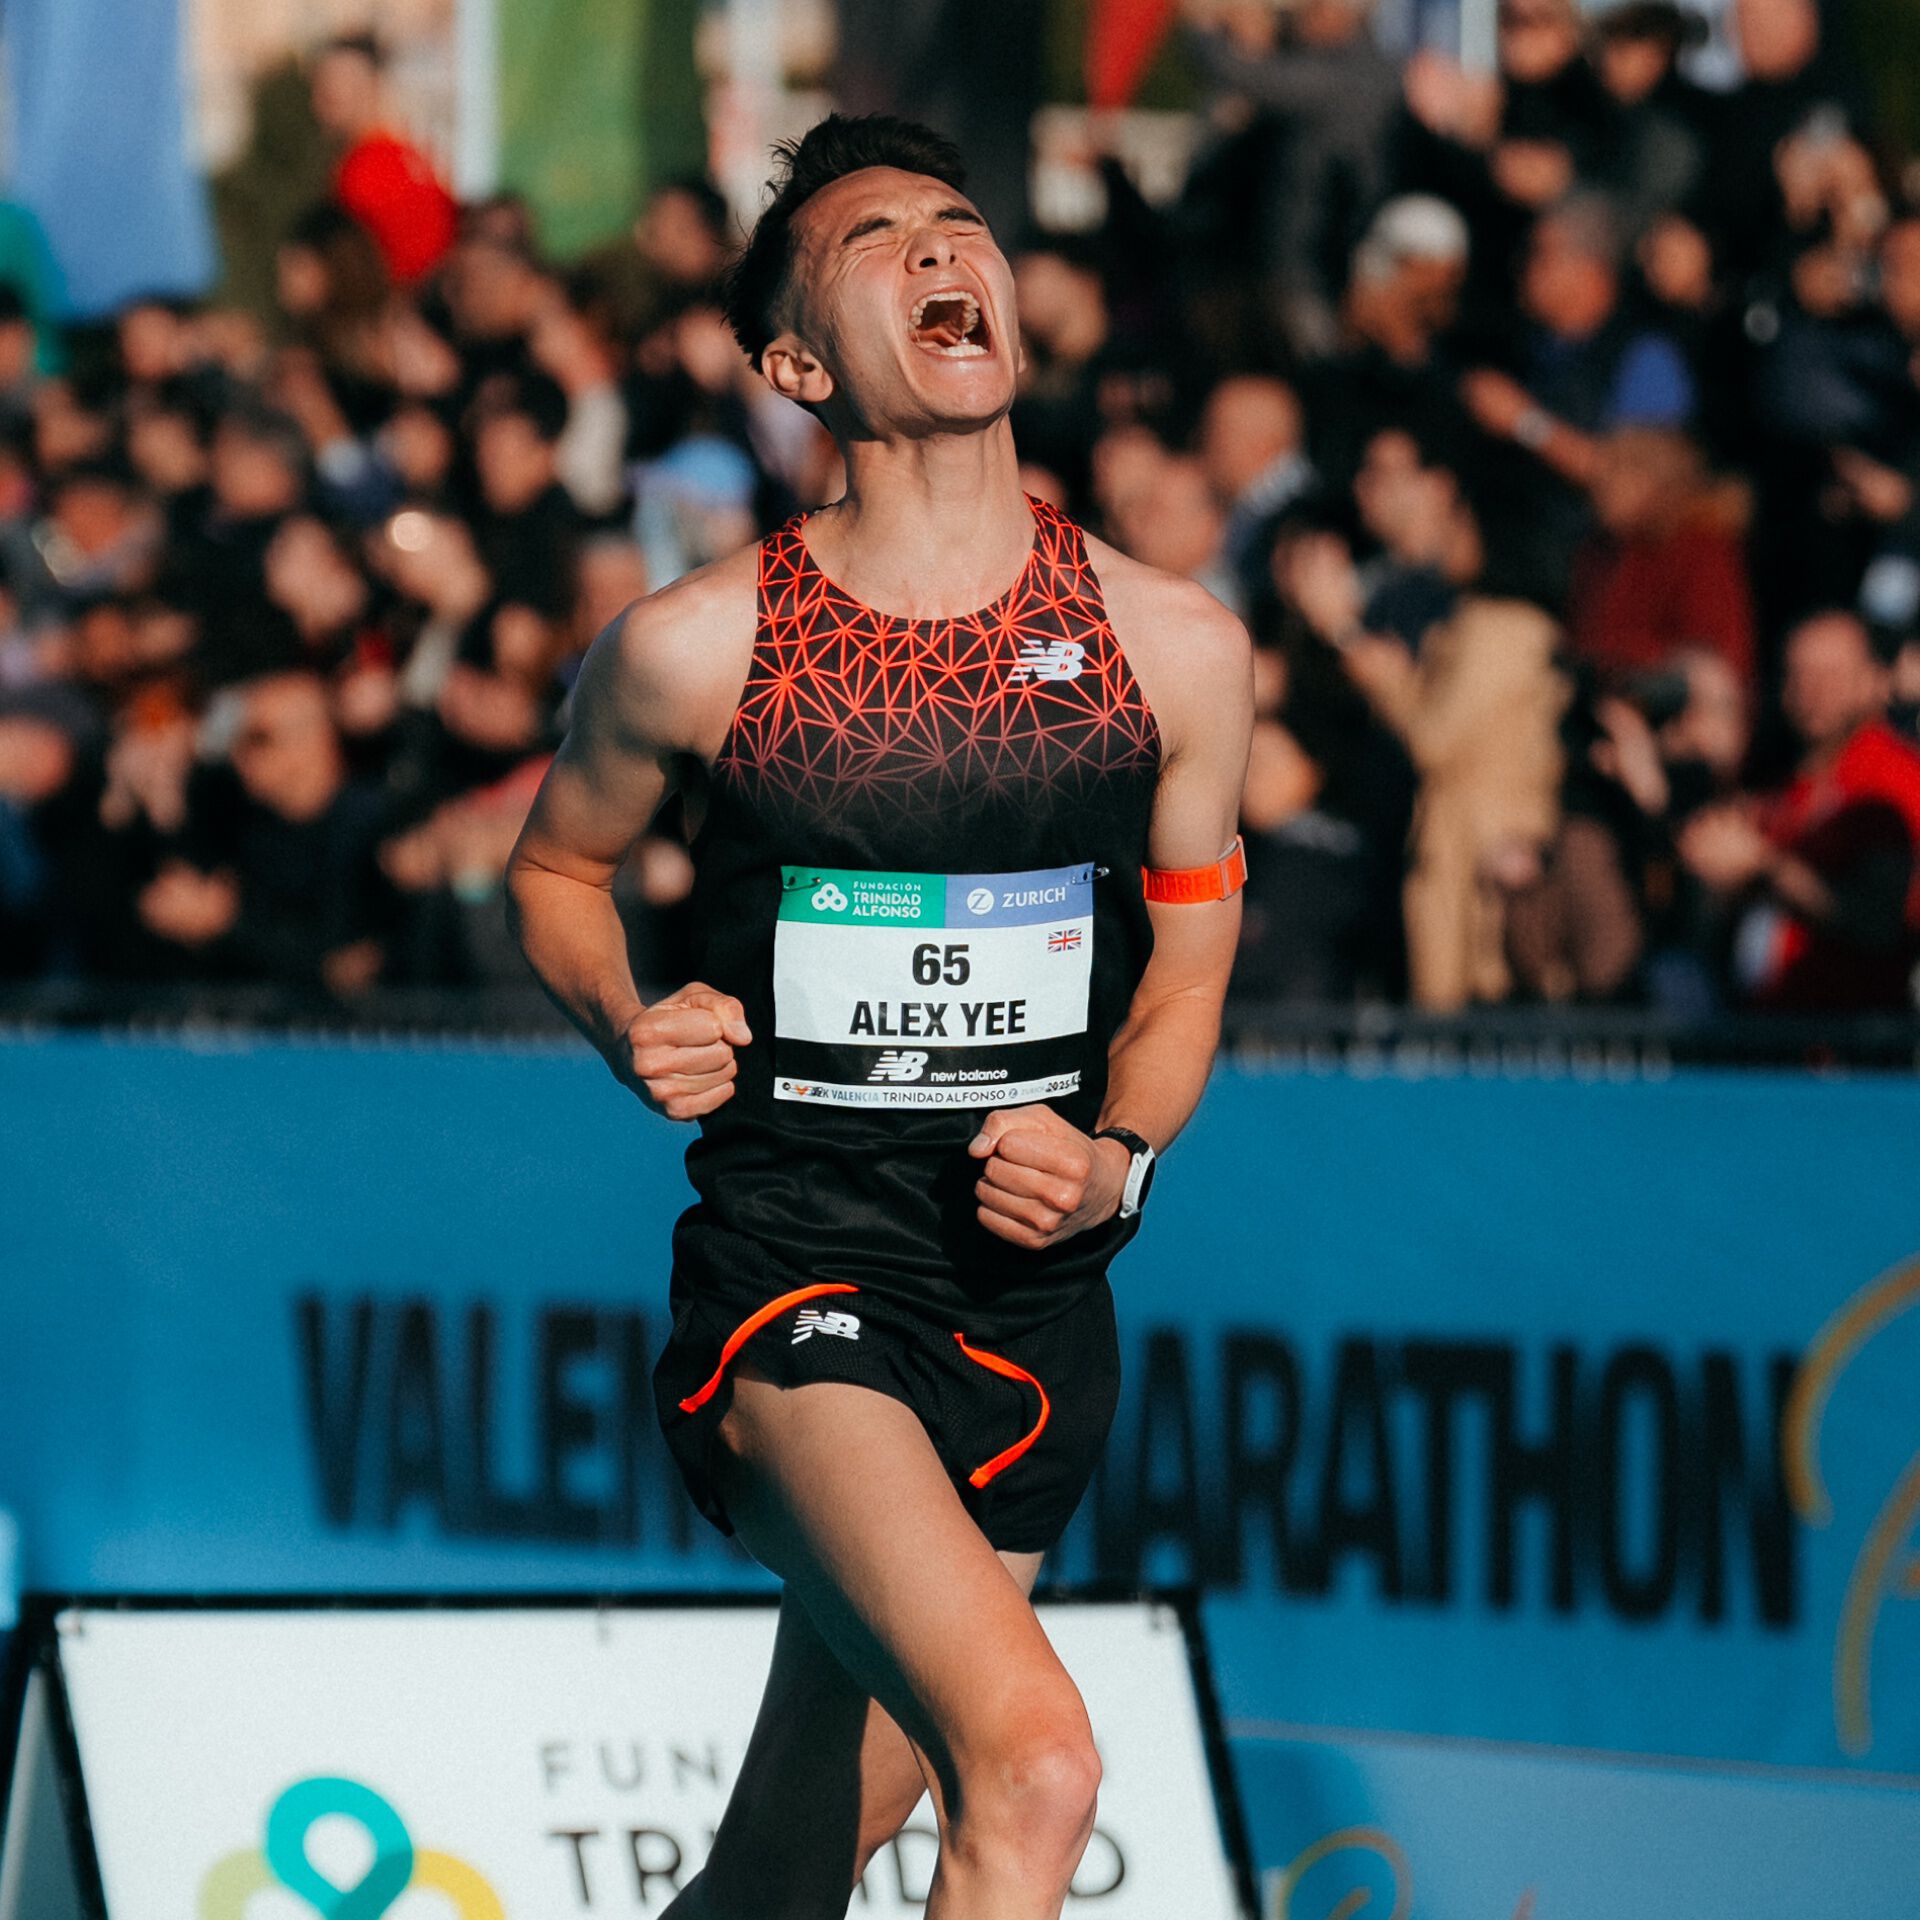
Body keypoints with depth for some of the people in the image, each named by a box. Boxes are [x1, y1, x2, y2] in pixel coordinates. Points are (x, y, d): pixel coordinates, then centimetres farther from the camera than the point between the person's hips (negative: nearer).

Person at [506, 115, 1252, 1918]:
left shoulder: (1173, 647, 3)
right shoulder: (696, 647, -5)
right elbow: (553, 863, 14)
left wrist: (1117, 1159, -5)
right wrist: (630, 1031, -6)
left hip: (1028, 1297, 4)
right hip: (794, 1275, -4)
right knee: (1032, 1765, -27)